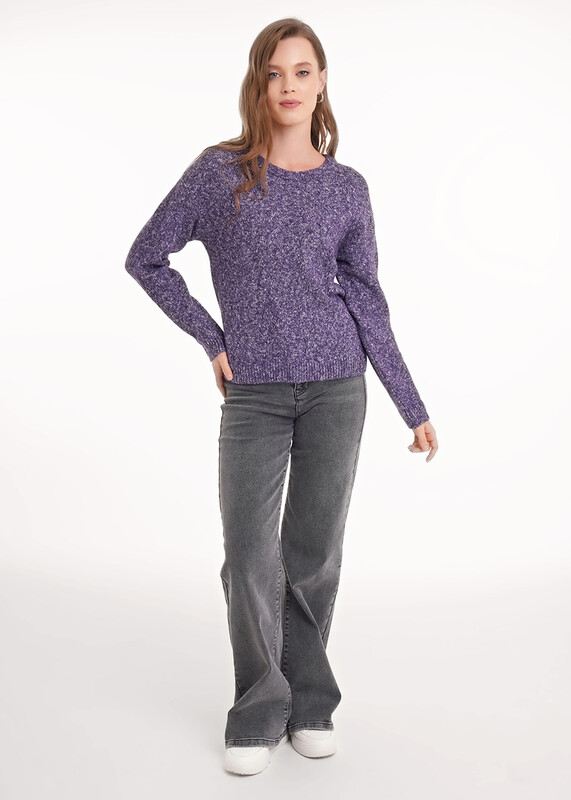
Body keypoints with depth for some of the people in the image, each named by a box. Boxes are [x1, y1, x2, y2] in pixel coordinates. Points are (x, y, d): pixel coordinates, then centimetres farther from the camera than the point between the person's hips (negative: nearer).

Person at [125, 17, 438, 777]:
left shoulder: (347, 188, 5)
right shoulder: (218, 172, 1)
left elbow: (365, 299, 7)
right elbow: (147, 258, 8)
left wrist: (413, 406, 6)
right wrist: (211, 339, 1)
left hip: (336, 386, 1)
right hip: (254, 394, -1)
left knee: (314, 552, 6)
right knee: (249, 556, -4)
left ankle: (308, 704, 23)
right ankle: (260, 713, 15)